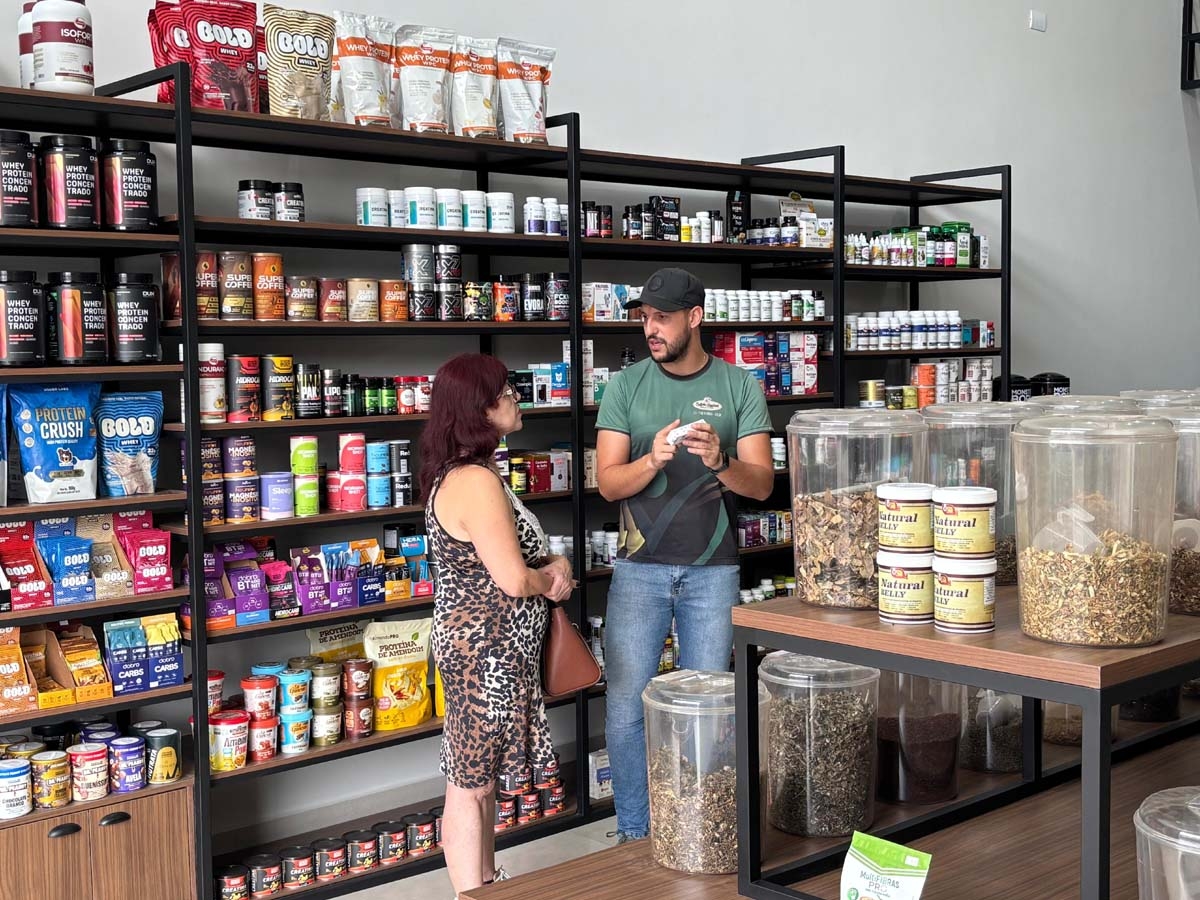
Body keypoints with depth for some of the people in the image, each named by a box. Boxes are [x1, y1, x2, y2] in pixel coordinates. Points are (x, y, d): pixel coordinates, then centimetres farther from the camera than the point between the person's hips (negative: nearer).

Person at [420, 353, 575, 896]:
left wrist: (549, 566, 2)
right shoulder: (476, 482, -22)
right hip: (484, 652, -10)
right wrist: (551, 579, -4)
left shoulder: (461, 474, 11)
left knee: (481, 777, 19)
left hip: (492, 651, 10)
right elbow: (514, 580, -26)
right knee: (471, 785, -1)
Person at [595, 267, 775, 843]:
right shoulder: (626, 386, 2)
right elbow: (608, 483, -3)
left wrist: (721, 461, -25)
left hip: (713, 572, 0)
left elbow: (762, 485, -4)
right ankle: (633, 833, 17)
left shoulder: (739, 386, 1)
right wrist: (653, 459, -23)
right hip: (639, 568, 1)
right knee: (627, 704, 2)